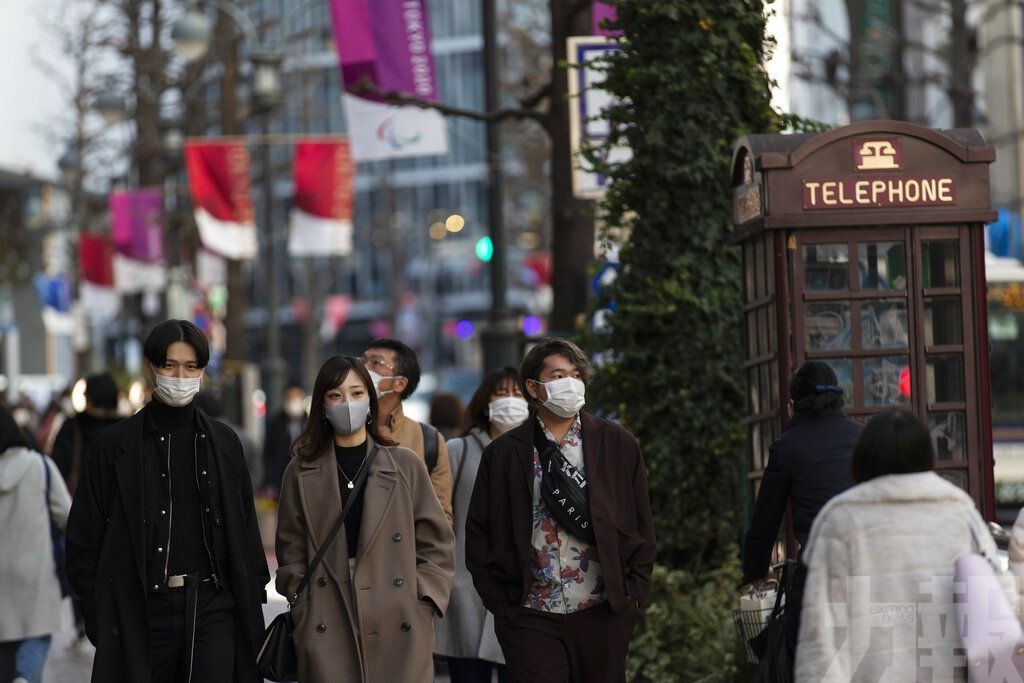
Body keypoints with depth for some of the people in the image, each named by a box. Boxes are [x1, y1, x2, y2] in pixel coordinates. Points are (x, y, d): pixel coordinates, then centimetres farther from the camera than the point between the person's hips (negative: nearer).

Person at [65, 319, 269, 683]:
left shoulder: (222, 442, 12)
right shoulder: (115, 445, 4)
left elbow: (245, 526, 16)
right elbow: (85, 536, 4)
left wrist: (254, 594, 9)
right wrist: (97, 608, -4)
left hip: (213, 604, 1)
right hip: (142, 609, -1)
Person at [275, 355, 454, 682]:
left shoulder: (405, 465, 9)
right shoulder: (301, 473, 10)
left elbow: (437, 545, 10)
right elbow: (291, 554, 12)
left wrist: (421, 605, 0)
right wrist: (304, 614, 1)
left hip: (398, 630, 0)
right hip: (328, 631, 0)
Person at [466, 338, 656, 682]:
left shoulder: (618, 444, 6)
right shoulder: (502, 453, 4)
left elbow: (641, 525, 8)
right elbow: (478, 534, 6)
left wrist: (633, 593, 3)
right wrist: (498, 600, 0)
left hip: (604, 613, 1)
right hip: (530, 616, -1)